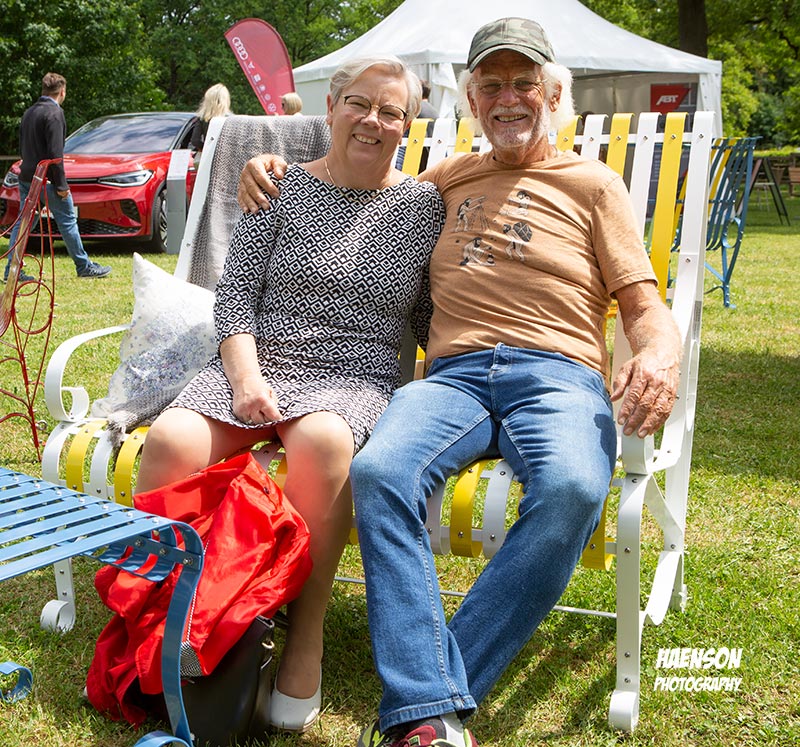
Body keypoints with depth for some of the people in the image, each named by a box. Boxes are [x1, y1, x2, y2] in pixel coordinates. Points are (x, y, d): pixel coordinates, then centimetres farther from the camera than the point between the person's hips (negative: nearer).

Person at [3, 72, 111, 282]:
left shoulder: (29, 112, 13)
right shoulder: (54, 113, -13)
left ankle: (11, 270, 6)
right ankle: (84, 266, 11)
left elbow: (22, 146, 19)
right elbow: (55, 152, -19)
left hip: (26, 177, 8)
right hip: (47, 179, -8)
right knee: (67, 221, 3)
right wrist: (61, 185, -17)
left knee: (22, 222, 8)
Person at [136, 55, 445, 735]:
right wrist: (246, 379, -10)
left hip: (357, 375, -1)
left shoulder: (424, 205, 11)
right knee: (171, 444, -28)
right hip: (255, 362, 2)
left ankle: (306, 636, -22)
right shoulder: (283, 189, 10)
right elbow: (234, 295, 5)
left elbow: (433, 321, 14)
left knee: (322, 440, -38)